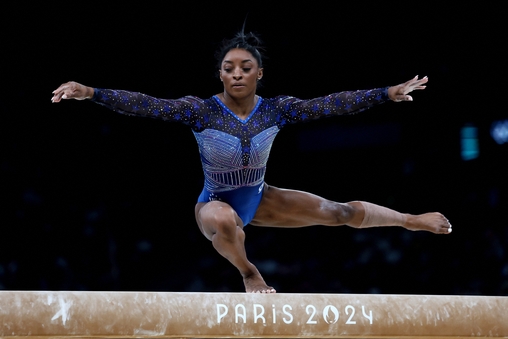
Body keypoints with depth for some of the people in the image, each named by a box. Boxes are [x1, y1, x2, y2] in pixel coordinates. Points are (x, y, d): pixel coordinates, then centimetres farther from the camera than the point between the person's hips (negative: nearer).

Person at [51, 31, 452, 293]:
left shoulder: (277, 109, -15)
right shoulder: (202, 111, -24)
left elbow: (332, 104, -15)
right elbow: (146, 105, -32)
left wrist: (388, 93, -18)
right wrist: (90, 92, -42)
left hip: (260, 199, 4)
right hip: (216, 204, -4)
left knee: (340, 212, 9)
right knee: (223, 220, -43)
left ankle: (412, 220, 35)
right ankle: (249, 273, -11)